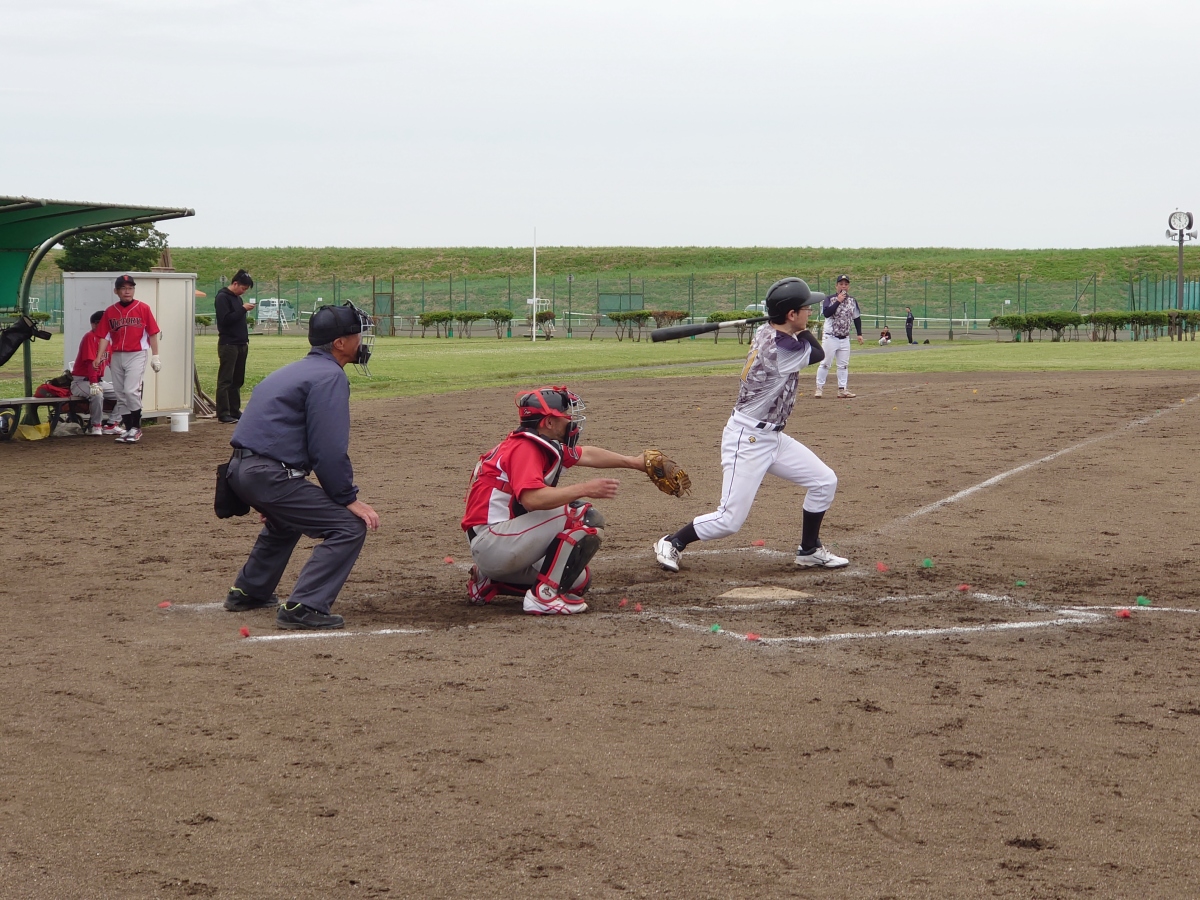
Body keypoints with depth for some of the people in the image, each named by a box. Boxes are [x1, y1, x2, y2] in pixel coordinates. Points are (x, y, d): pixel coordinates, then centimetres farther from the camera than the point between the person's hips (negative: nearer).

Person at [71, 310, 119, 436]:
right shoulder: (90, 337, -15)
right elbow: (91, 362, -25)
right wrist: (93, 384, -32)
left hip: (99, 381, 9)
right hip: (81, 381, -9)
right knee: (97, 394, -36)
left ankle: (111, 424, 8)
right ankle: (96, 426, -18)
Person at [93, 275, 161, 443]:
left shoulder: (143, 308, -1)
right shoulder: (110, 312, 7)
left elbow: (152, 333, 0)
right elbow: (105, 336, 4)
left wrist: (155, 356, -4)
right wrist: (99, 358, -6)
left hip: (136, 355, -4)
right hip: (116, 357, 4)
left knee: (131, 391, -15)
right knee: (121, 396, 7)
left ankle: (136, 428, -4)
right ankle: (128, 429, 15)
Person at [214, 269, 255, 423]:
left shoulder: (237, 298, 17)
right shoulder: (222, 297, -9)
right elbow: (225, 319, -19)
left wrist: (245, 339, 14)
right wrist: (243, 309, -18)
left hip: (241, 345, 9)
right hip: (228, 345, -9)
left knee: (237, 380, 10)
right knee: (225, 380, -6)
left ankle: (234, 410, 15)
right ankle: (223, 413, -6)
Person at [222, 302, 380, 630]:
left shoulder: (295, 370, 21)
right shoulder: (330, 376, -10)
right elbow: (329, 450, -18)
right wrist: (349, 499, -10)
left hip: (240, 468, 10)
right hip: (269, 475, -10)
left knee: (286, 519, 37)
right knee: (349, 526, -9)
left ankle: (248, 591, 44)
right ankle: (303, 608, -15)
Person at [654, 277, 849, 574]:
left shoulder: (765, 332, 0)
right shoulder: (785, 350, -25)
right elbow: (818, 354, -5)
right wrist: (800, 328, 9)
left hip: (772, 437, 10)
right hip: (747, 439, -10)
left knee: (825, 482, 9)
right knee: (729, 521, -7)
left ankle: (809, 551, 23)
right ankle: (671, 543, 13)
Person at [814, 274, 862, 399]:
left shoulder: (852, 301, 7)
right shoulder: (830, 299, -7)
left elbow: (857, 318, 15)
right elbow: (826, 313, -23)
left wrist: (859, 334, 10)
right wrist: (838, 301, -23)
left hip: (845, 339, 5)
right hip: (830, 337, -5)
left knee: (843, 365, 6)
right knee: (825, 363, -4)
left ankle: (842, 389, 10)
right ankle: (819, 388, 2)